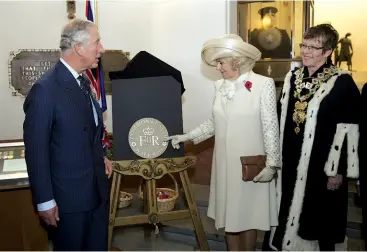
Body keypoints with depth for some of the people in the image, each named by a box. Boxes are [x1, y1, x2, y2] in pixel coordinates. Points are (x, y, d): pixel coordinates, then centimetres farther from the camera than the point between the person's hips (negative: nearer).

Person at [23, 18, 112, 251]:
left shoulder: (83, 81, 6)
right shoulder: (45, 89, -20)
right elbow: (36, 150, -17)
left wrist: (100, 156, 7)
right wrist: (45, 201, -14)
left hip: (98, 189, 7)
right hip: (69, 195, -7)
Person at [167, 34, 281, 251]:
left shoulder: (264, 84, -12)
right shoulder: (220, 86, 4)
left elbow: (271, 128, -11)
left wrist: (271, 164, -11)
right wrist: (188, 136, 8)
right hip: (225, 163, 5)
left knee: (248, 215, 8)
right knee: (229, 214, 15)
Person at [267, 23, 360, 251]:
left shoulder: (342, 82, -13)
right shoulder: (292, 78, 6)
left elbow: (348, 131, -14)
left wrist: (337, 171, -14)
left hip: (322, 165, -6)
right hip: (291, 162, 6)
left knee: (320, 221, 8)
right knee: (291, 214, 17)